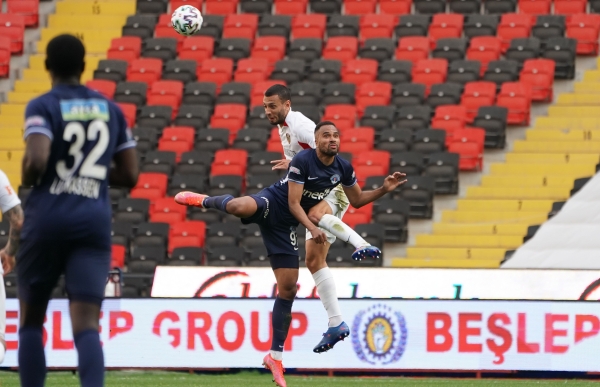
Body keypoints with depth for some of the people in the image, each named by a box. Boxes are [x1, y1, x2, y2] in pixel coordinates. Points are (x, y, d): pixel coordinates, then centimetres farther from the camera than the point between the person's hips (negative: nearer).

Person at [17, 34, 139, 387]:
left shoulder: (42, 107, -3)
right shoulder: (111, 109, 12)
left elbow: (36, 162, -18)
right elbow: (129, 175, 14)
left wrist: (27, 179, 3)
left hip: (48, 217, -2)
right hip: (95, 222, 2)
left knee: (31, 320, 14)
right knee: (86, 325, -6)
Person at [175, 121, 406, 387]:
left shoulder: (343, 168, 1)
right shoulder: (302, 161, -19)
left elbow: (357, 200, 14)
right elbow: (293, 203, -17)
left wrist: (384, 190, 1)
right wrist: (312, 228, -28)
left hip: (285, 224, 6)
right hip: (271, 204, -6)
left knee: (288, 288, 2)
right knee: (240, 207, -43)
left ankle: (275, 357, 12)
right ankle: (205, 201, -3)